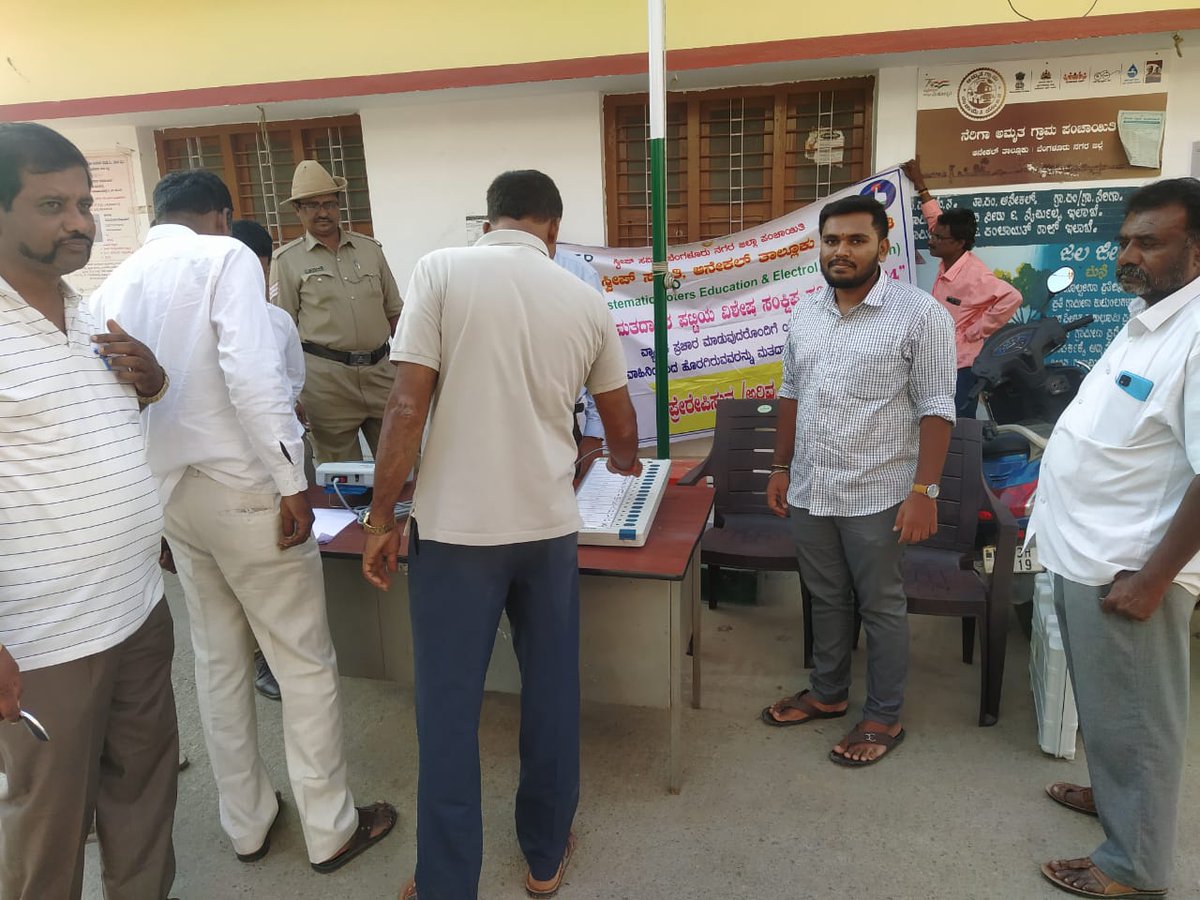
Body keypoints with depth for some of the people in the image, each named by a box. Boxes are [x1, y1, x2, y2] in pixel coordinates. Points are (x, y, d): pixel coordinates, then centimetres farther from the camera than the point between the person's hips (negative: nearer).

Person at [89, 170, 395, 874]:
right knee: (307, 663, 6)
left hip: (171, 492, 7)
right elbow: (252, 370, -22)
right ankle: (331, 828, 19)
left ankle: (247, 822, 32)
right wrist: (293, 483, -19)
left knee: (220, 660, 18)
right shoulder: (225, 257, -8)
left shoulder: (115, 284, 9)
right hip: (243, 487, -7)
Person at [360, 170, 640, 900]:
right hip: (548, 524, 3)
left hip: (456, 526, -3)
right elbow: (621, 423, 16)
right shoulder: (585, 298, 6)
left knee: (449, 710, 9)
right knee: (552, 695, 17)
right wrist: (625, 461, 38)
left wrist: (381, 516, -1)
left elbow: (408, 408, -12)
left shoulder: (443, 270, -5)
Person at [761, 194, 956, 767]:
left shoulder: (919, 315, -11)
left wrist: (923, 490, -16)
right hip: (809, 490, 6)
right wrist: (781, 467, 12)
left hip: (877, 496, -5)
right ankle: (828, 693, 37)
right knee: (826, 600, 19)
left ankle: (884, 717, 25)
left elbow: (935, 409, -12)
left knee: (880, 607, 9)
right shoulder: (804, 316, 7)